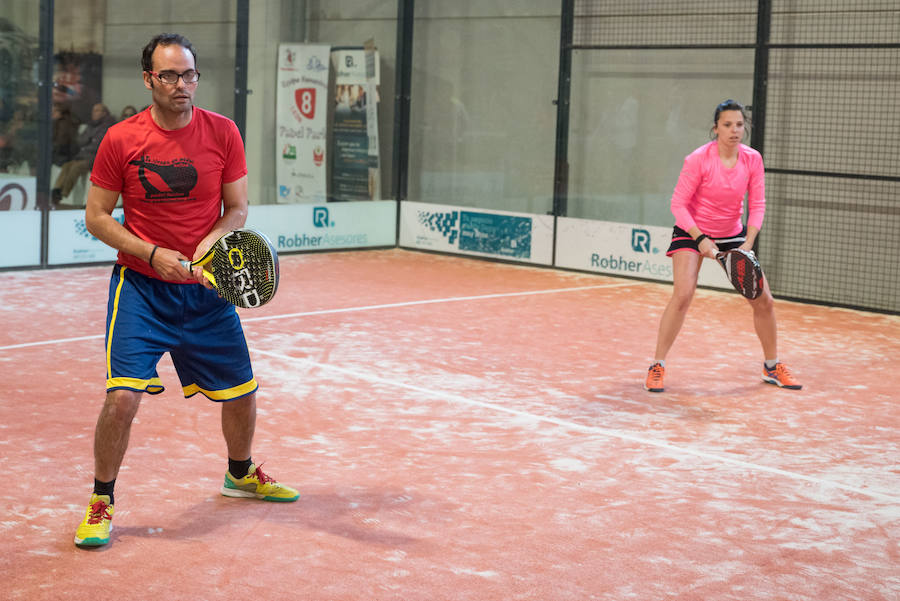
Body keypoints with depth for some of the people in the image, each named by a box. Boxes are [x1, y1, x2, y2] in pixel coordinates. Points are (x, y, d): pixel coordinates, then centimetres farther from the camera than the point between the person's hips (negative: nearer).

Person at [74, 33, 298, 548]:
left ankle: (241, 473, 42)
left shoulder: (223, 133, -3)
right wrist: (153, 253, -17)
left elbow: (237, 208, 3)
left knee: (242, 391, 11)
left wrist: (210, 241, -18)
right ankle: (101, 501, 6)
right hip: (141, 287, -3)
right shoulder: (121, 140, -8)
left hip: (206, 287, 3)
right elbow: (97, 217, -4)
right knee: (123, 396, -17)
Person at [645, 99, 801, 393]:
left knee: (763, 300, 1)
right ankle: (657, 367, -11)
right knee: (683, 295, -23)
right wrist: (700, 239, -26)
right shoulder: (698, 159, -20)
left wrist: (747, 244, -18)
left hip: (733, 234, 4)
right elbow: (679, 204, -16)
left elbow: (757, 205, -5)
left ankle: (772, 367, 21)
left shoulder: (752, 159, -9)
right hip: (692, 232, -4)